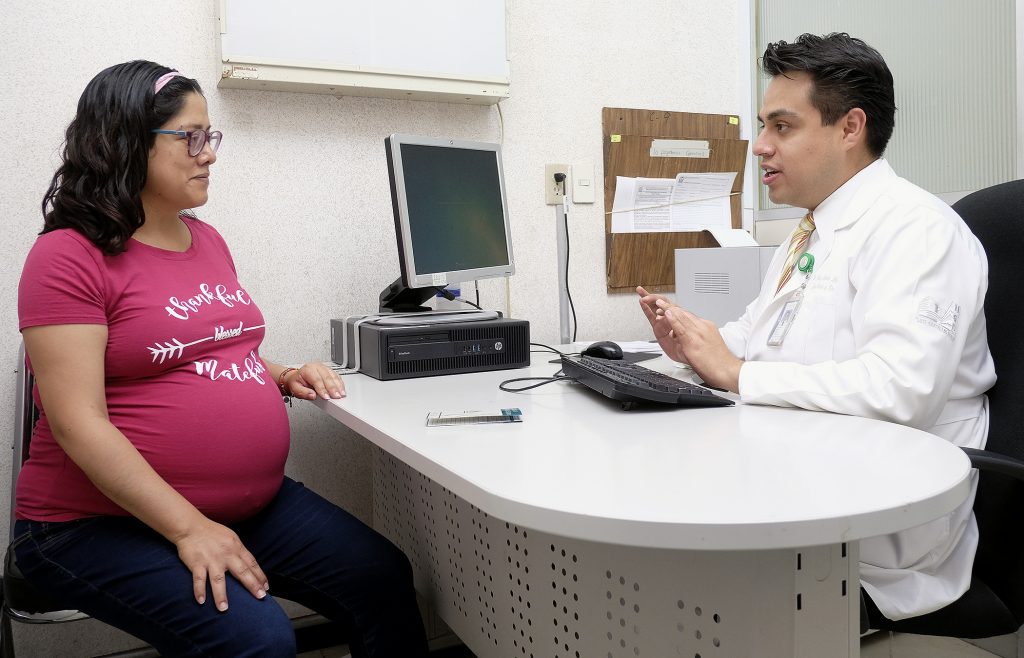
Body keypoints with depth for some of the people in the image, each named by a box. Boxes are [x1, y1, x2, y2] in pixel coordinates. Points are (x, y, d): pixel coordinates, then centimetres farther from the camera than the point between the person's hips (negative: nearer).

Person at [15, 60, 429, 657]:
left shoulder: (208, 240, 11)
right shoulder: (69, 257, -11)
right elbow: (80, 424, -19)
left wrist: (285, 377, 4)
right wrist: (189, 528, -24)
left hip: (254, 499, 7)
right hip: (103, 524, -6)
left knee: (384, 580, -7)